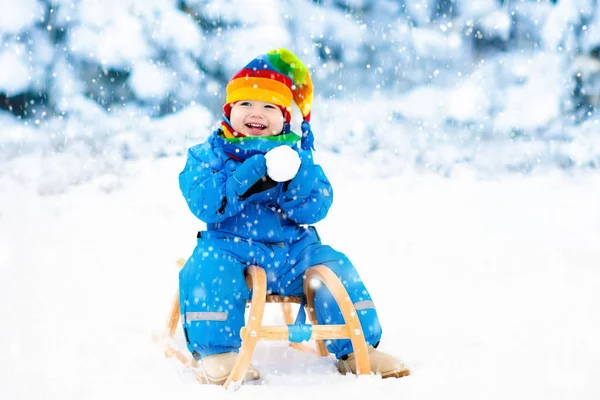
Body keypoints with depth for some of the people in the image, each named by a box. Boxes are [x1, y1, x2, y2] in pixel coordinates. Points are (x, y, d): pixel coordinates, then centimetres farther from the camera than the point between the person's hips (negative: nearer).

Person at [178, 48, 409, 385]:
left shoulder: (297, 155, 8)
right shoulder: (208, 155, 2)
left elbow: (314, 209, -5)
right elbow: (204, 204, -17)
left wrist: (294, 177, -25)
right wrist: (253, 174, -27)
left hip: (293, 249, 3)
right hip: (232, 248, -3)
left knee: (336, 269, -13)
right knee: (209, 270, -32)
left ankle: (357, 349, -1)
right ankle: (217, 351, -24)